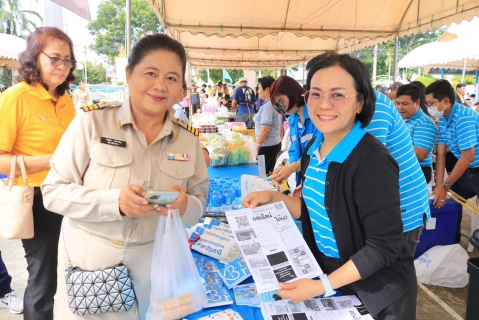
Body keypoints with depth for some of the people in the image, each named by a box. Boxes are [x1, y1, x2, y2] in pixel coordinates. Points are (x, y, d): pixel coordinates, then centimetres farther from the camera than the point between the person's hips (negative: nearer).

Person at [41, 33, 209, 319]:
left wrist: (185, 207, -21)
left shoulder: (189, 140, -2)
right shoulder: (91, 123, -11)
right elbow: (53, 191, -9)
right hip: (89, 263, -2)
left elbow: (200, 201, 3)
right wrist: (115, 201, -25)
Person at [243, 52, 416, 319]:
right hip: (328, 273, 7)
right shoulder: (315, 147, -4)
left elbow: (383, 247, -23)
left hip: (376, 291, -6)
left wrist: (322, 287, -26)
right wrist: (275, 198, -4)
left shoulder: (373, 161, -26)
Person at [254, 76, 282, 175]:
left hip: (267, 146, -9)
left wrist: (257, 146, -16)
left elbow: (265, 130, -21)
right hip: (275, 144, 9)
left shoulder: (267, 106, -17)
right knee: (268, 173, 13)